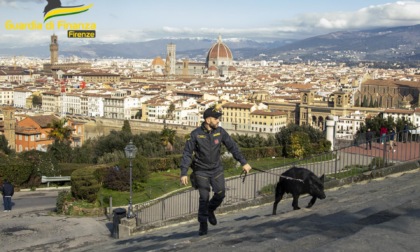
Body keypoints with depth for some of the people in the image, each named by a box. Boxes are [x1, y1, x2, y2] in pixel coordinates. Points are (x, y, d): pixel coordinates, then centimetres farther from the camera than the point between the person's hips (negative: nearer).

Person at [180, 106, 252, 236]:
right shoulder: (196, 134, -13)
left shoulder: (220, 131, -5)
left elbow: (232, 147, 1)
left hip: (216, 169, 3)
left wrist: (243, 162, -2)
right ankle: (203, 224, 10)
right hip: (201, 170, -3)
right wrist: (184, 173, -18)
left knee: (220, 193, -5)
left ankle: (210, 210, 27)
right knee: (204, 197, -6)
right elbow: (187, 153, -12)